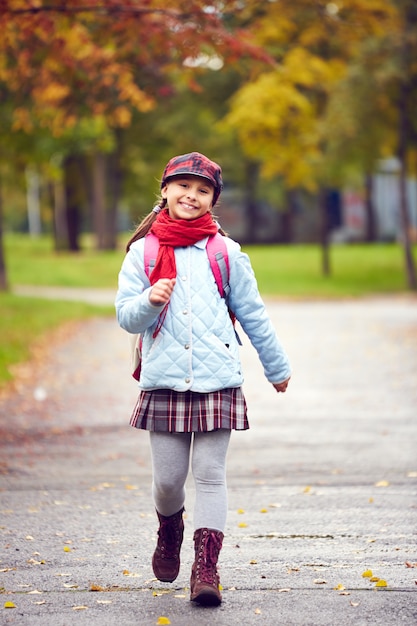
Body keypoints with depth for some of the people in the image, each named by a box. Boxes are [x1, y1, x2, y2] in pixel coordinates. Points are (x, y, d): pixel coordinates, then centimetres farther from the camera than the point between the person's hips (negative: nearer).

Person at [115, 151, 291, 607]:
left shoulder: (226, 253, 6)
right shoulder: (143, 252, 5)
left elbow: (252, 314, 14)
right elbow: (126, 317, 1)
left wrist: (277, 367, 21)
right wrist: (150, 301, -21)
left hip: (217, 381, 0)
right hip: (163, 381, 0)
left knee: (210, 474, -4)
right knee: (168, 477, 3)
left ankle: (206, 567, -2)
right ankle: (170, 531, 35)